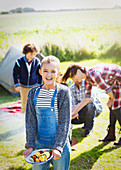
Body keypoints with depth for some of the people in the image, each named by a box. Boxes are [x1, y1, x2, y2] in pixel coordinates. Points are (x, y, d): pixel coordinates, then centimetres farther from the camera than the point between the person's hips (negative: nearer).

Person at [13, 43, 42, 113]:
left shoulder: (37, 61, -10)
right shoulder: (19, 61, -15)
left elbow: (39, 73, 3)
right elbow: (15, 73, -4)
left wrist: (39, 84, 2)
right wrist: (16, 85, -6)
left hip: (33, 86, 1)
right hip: (23, 86, -1)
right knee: (24, 101, 6)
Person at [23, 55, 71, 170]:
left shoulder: (63, 92, -9)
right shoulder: (33, 93, 2)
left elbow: (65, 122, -11)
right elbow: (30, 121, 3)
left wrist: (58, 147, -16)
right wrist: (30, 145, -5)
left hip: (60, 143, -3)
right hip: (39, 144, 3)